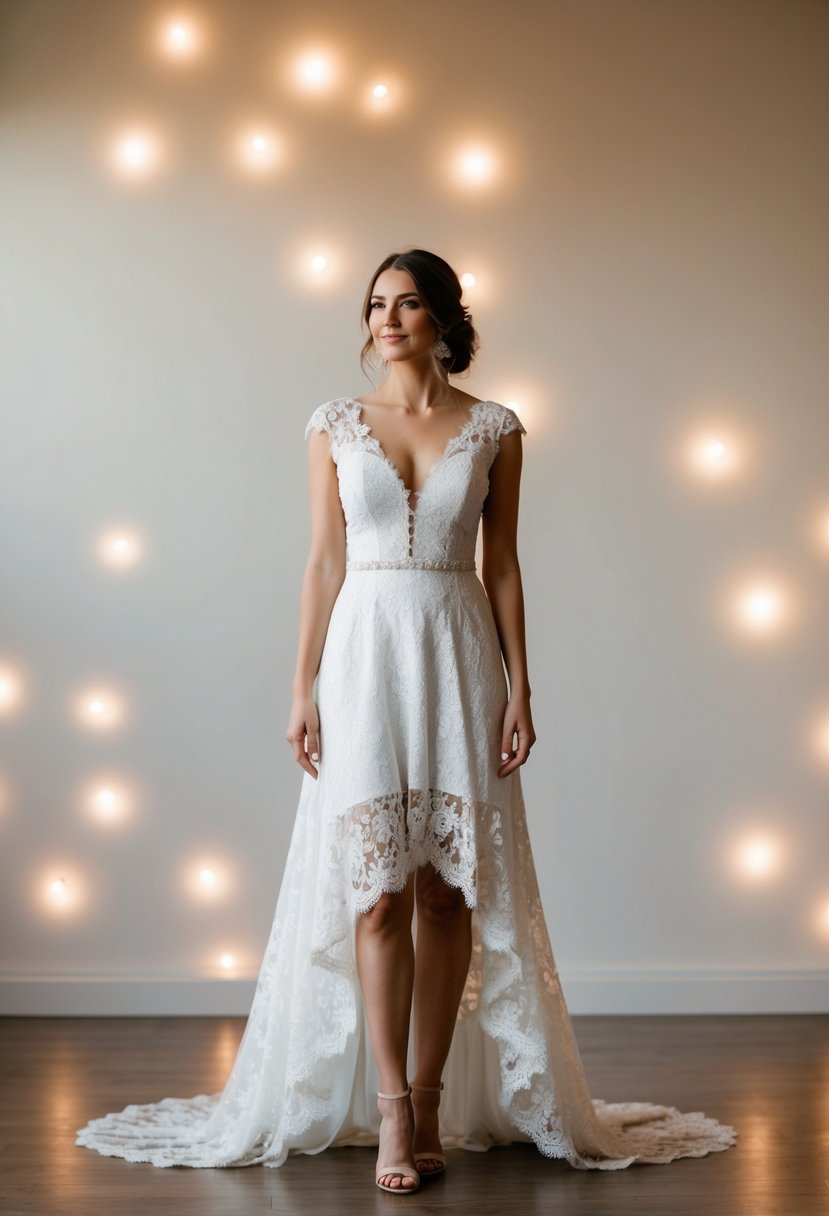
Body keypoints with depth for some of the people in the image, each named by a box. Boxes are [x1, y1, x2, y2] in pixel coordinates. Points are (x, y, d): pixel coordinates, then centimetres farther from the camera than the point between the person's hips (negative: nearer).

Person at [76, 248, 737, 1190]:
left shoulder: (494, 429, 6)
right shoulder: (335, 425, 6)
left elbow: (502, 565, 6)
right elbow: (324, 564, 4)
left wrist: (519, 689, 0)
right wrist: (304, 689, -1)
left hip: (460, 659, 1)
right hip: (366, 656, 0)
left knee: (449, 889, 1)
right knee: (379, 890, -5)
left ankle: (430, 1098, 11)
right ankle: (392, 1112, -1)